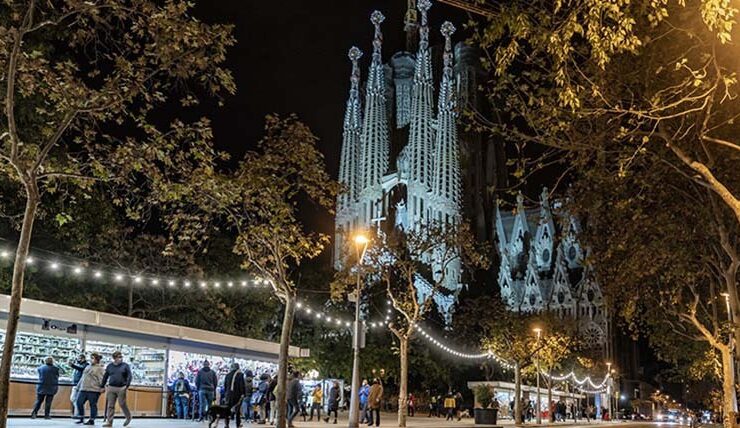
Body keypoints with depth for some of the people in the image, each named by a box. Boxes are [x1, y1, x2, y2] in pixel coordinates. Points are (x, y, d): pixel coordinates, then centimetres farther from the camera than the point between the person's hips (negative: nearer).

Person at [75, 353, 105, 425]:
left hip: (93, 390, -8)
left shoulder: (100, 368, -5)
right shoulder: (88, 366, 19)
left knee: (93, 405, -2)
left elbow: (102, 379, -14)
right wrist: (78, 385, 25)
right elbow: (83, 377, 27)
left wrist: (102, 387, -25)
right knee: (79, 402, 5)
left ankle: (91, 420, 6)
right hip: (83, 389, 8)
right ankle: (81, 418, 19)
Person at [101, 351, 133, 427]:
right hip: (111, 388, 3)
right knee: (110, 405, 3)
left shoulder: (125, 366, 2)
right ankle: (109, 422, 8)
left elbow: (130, 376, -3)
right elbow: (105, 377, 15)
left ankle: (128, 417, 20)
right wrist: (102, 386, 13)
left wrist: (127, 385, -14)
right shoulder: (109, 366, 10)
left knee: (122, 404, -1)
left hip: (121, 388, -3)